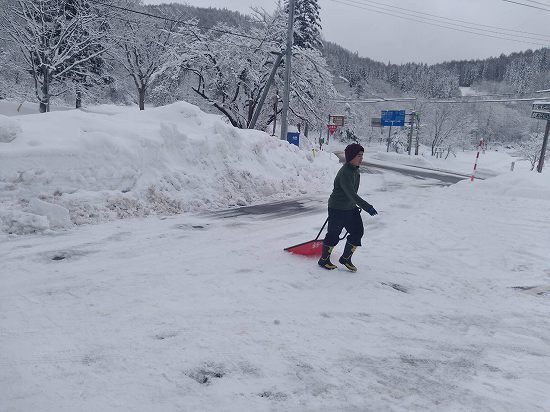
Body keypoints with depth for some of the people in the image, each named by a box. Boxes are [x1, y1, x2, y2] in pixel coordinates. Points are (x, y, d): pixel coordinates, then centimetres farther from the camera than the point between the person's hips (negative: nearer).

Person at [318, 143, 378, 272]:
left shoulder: (355, 170, 5)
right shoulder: (345, 173, -25)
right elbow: (352, 194, -32)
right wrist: (367, 207, -37)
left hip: (351, 208, 9)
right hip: (337, 209, -9)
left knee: (358, 231, 7)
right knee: (334, 235, 2)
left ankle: (346, 258, 22)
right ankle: (324, 259, 21)